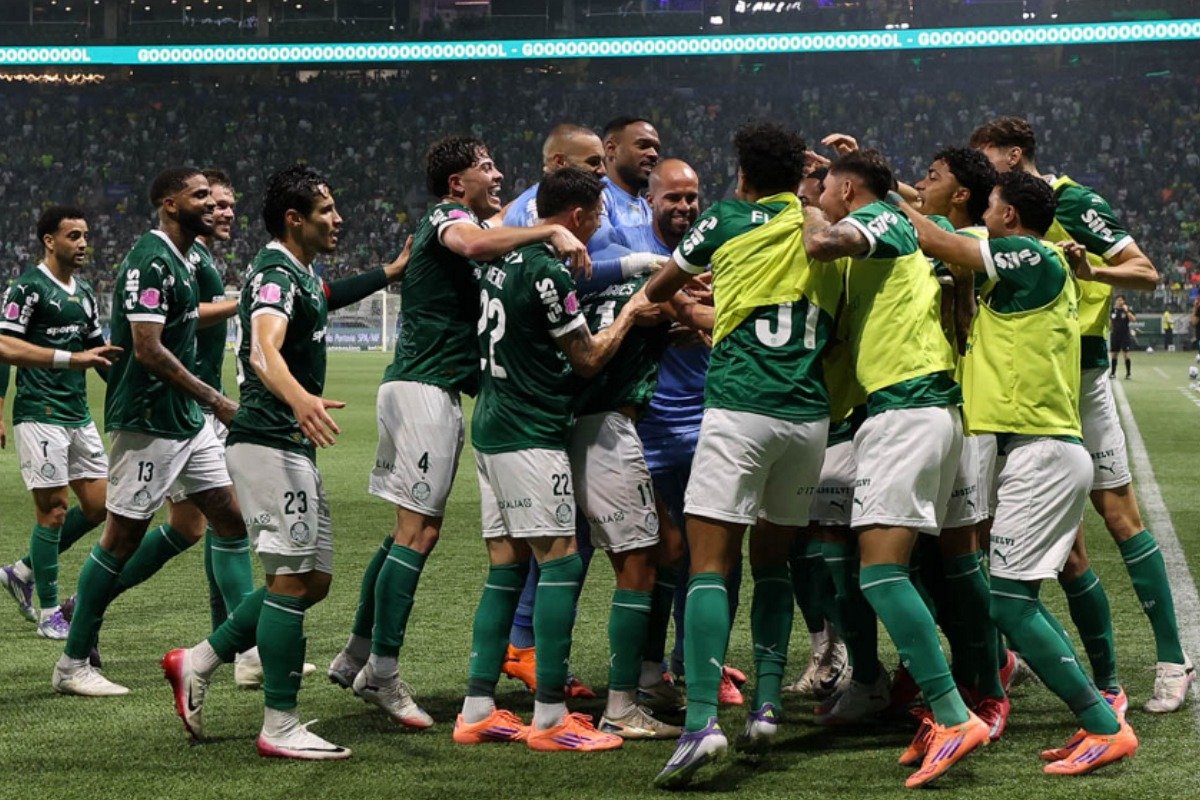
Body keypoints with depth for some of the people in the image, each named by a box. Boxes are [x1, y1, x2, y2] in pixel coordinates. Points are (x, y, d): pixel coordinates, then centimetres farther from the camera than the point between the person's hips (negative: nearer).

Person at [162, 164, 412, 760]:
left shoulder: (300, 273, 17)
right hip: (269, 441, -10)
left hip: (294, 447, 10)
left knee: (312, 580, 11)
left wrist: (395, 270, 45)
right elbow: (264, 351, -35)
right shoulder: (277, 275, -15)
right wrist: (299, 398, -54)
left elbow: (322, 298, 44)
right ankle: (279, 727, -6)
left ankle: (197, 663, 17)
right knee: (292, 580, -9)